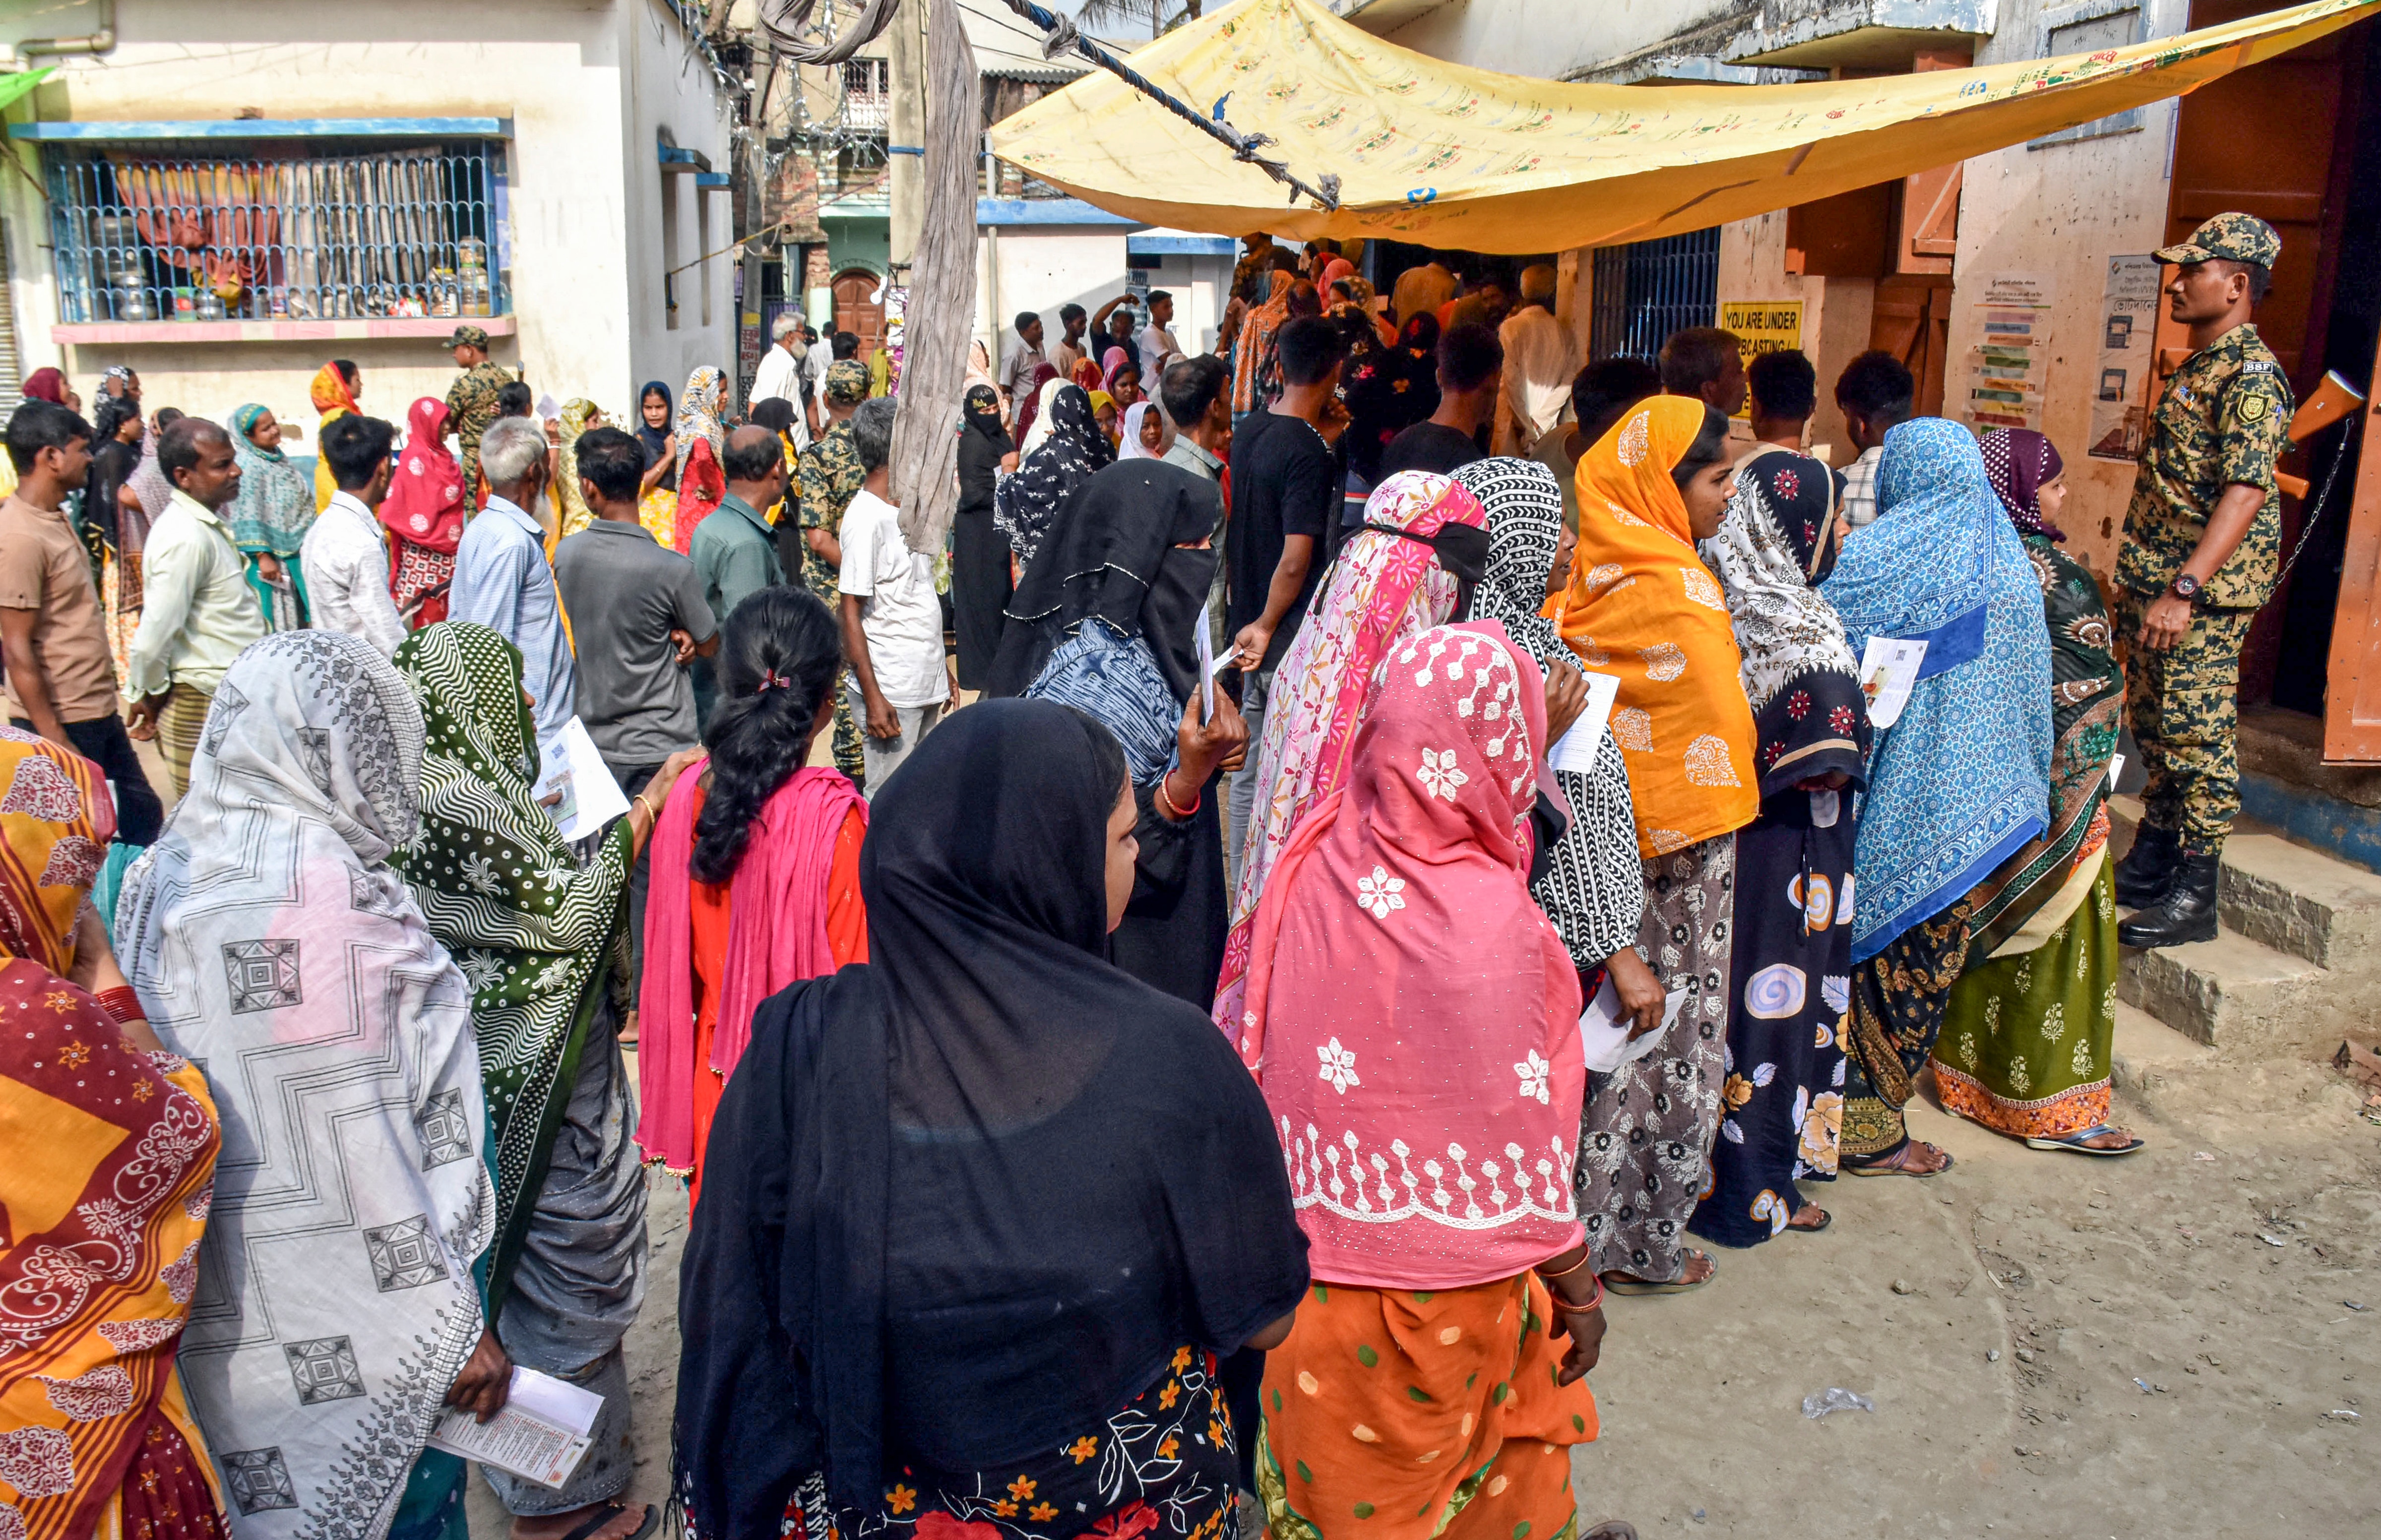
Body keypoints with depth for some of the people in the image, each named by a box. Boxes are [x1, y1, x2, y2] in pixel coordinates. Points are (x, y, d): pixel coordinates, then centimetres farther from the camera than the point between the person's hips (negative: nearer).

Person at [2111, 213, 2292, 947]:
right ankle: (2150, 864, 26)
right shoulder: (2196, 368, 16)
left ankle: (2194, 895, -1)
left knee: (2198, 731, -6)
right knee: (2155, 723, 15)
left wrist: (2185, 590, -32)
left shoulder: (2252, 373, -14)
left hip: (2205, 591, -10)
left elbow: (2246, 491, -24)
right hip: (2150, 581, 10)